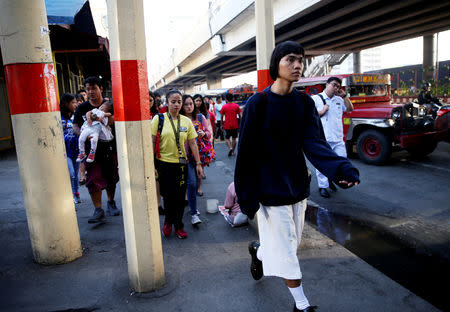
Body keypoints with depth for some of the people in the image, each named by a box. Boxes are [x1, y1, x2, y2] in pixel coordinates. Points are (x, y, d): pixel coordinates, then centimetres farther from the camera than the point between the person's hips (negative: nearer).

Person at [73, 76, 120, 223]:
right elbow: (75, 126, 3)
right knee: (93, 179, -6)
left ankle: (111, 203, 32)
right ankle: (98, 210, 2)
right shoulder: (82, 108, 5)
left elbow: (114, 120, -16)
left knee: (111, 177, 11)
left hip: (110, 148, 0)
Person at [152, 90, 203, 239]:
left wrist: (198, 163, 2)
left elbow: (192, 143, 5)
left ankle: (178, 225, 25)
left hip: (181, 164, 2)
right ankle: (168, 221, 29)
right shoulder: (159, 119, -3)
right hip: (164, 163, -2)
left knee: (180, 196, 6)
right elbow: (152, 142, -2)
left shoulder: (186, 121, 4)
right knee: (168, 194, 2)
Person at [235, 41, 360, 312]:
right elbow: (246, 153, -13)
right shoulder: (258, 103, -14)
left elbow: (314, 142, -14)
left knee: (292, 241, 22)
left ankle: (259, 251, 53)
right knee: (286, 249, 4)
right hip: (271, 190, -5)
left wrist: (341, 168, -32)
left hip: (298, 186, 6)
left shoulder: (305, 102, 0)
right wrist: (248, 196, -14)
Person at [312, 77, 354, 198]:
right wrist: (322, 111, -12)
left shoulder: (339, 99, 18)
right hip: (322, 139, -5)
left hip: (338, 138, 5)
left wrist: (344, 96, 7)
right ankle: (323, 186, 14)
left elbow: (350, 109, 16)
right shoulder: (316, 99, 1)